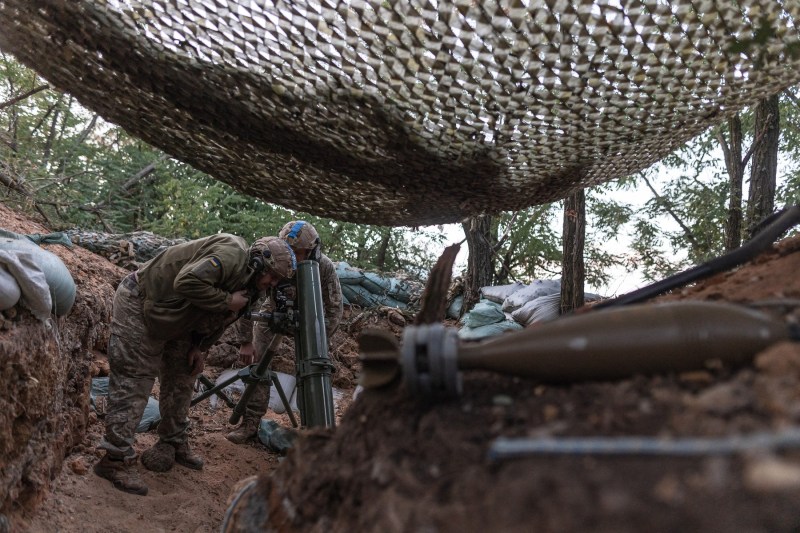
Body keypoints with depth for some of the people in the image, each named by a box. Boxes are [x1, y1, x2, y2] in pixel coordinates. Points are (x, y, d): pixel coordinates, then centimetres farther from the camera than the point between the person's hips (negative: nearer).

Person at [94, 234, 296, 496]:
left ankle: (174, 444, 27)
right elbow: (188, 282, -38)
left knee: (181, 378, 14)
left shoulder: (246, 281, 5)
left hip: (173, 322, 10)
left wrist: (199, 347, 4)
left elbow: (212, 318, 15)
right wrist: (227, 301, -29)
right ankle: (117, 458, -3)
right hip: (139, 305, -10)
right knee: (133, 382, -9)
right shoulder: (231, 254, -27)